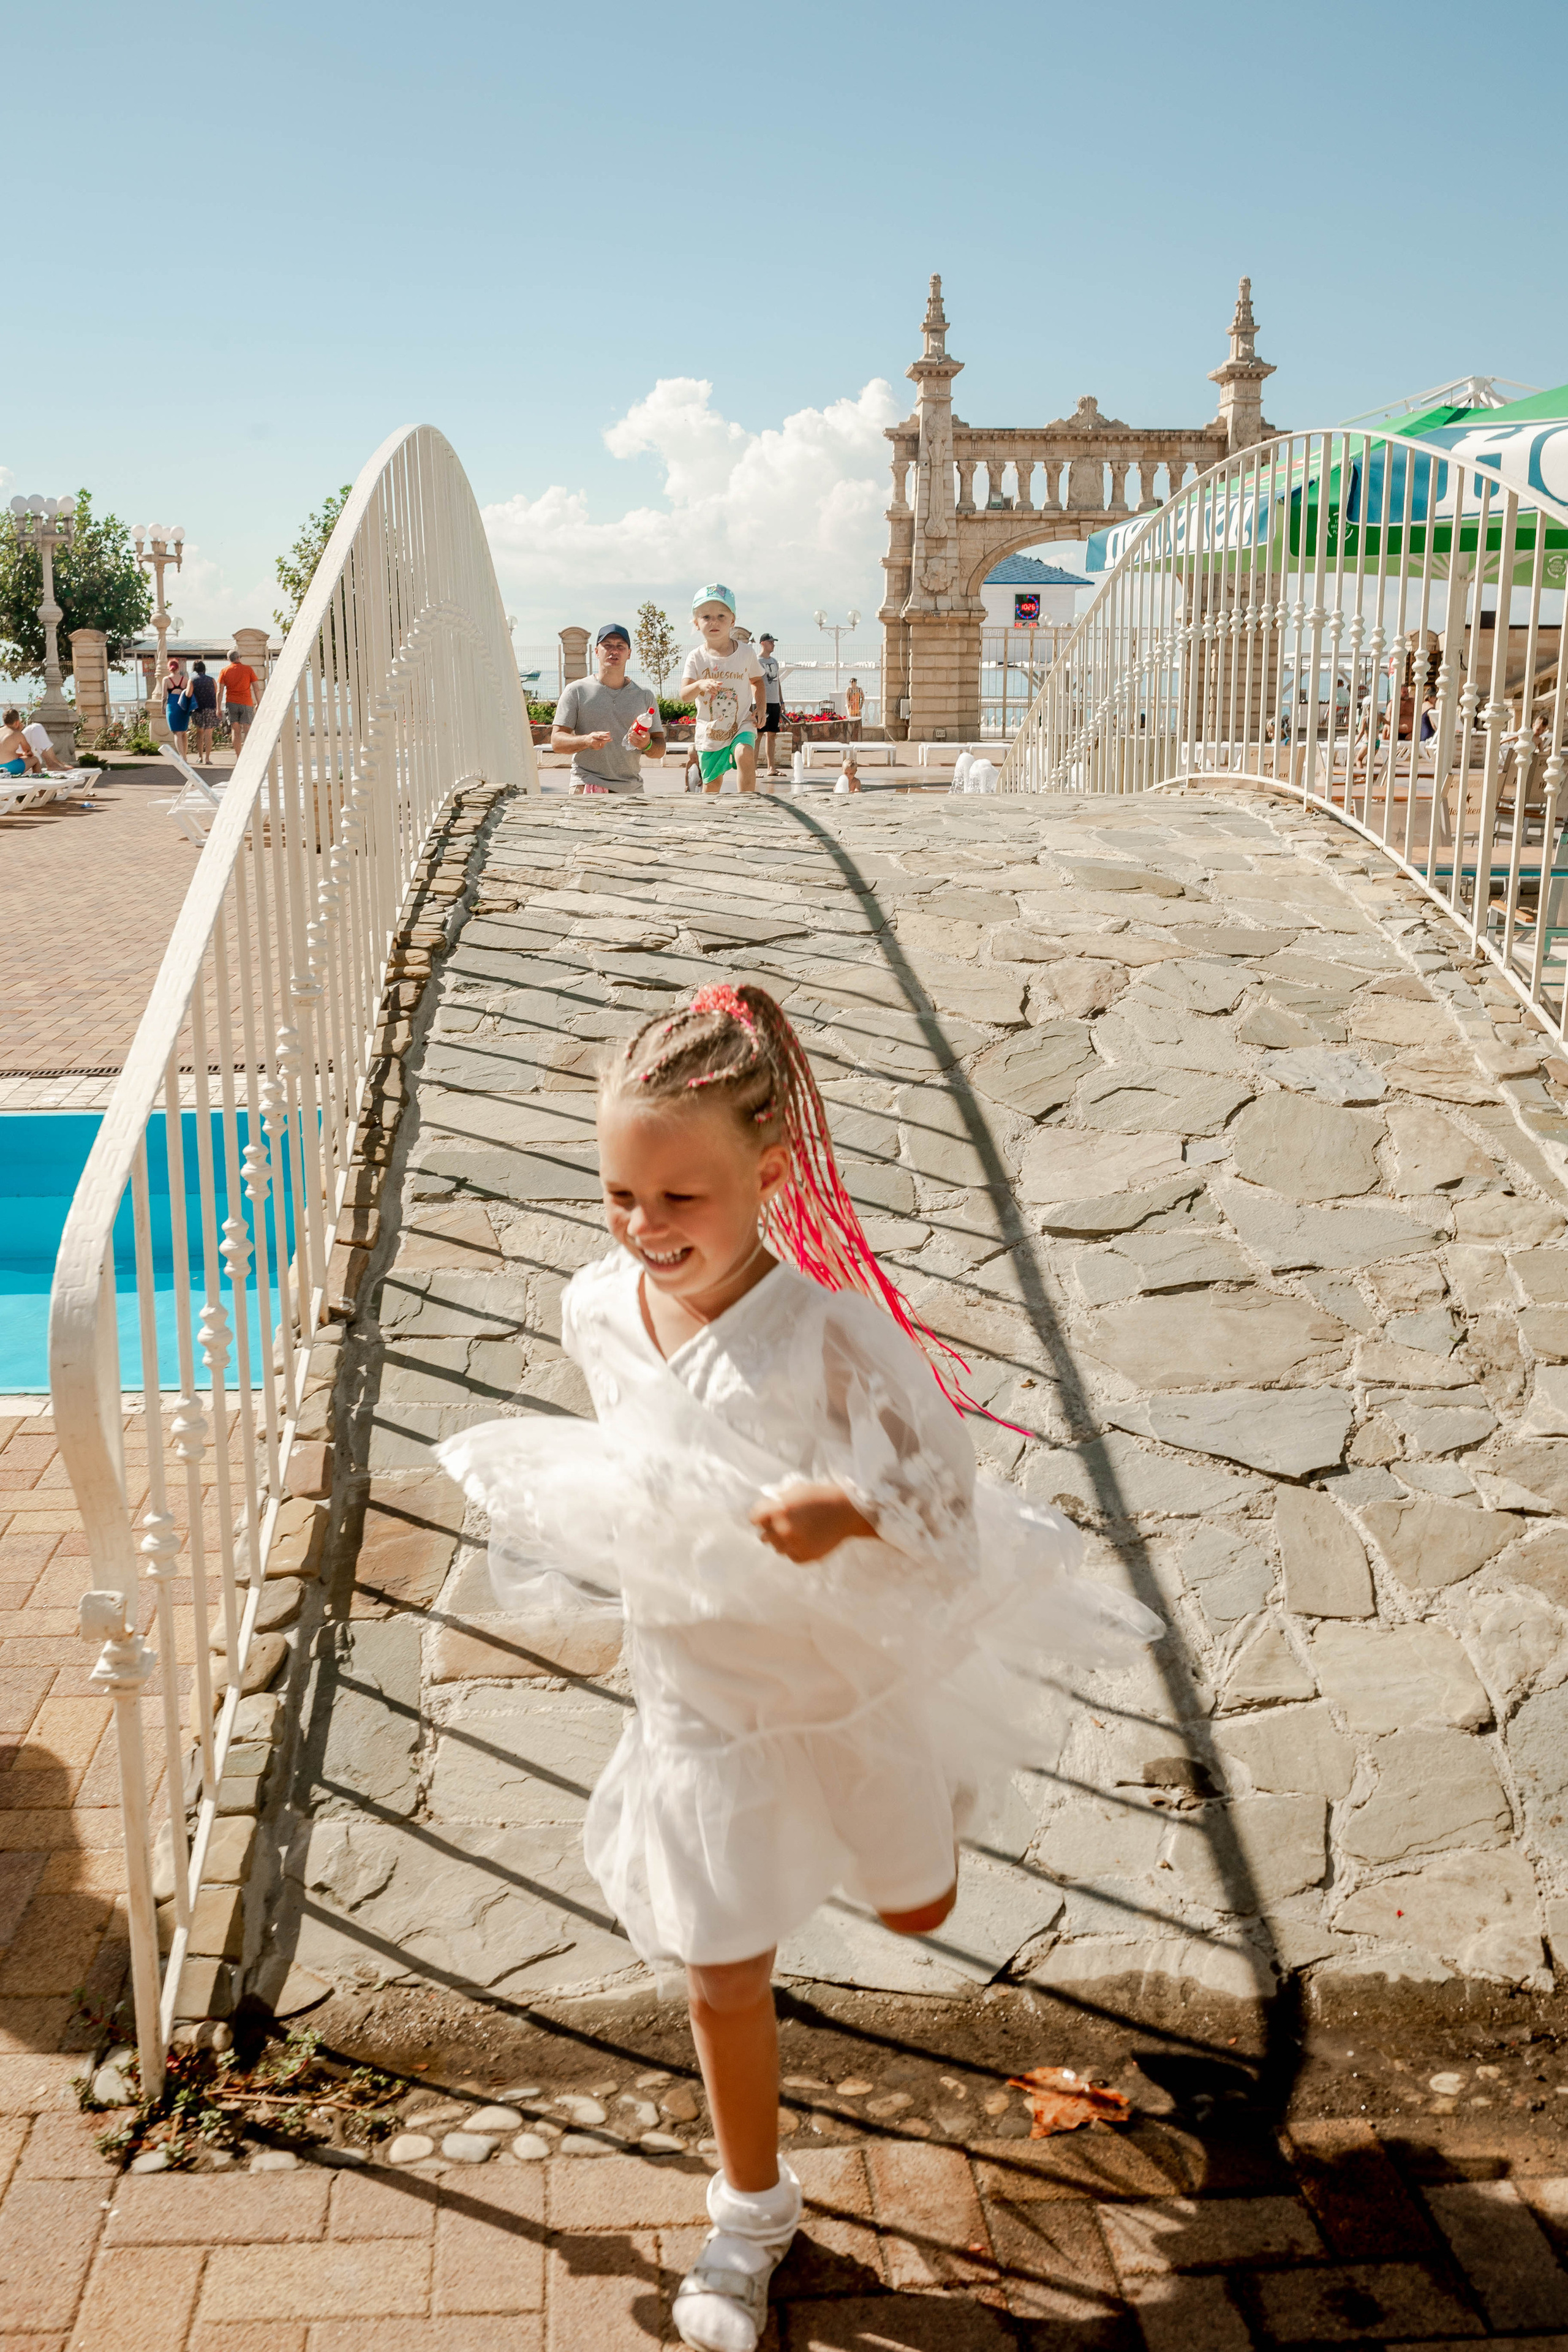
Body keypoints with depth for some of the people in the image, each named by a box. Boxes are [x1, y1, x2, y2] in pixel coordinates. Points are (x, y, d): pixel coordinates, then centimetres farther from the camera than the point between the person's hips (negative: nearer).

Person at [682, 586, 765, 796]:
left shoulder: (746, 653, -4)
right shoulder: (696, 658, -7)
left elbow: (756, 680, 15)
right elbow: (684, 695, -16)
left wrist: (761, 706, -1)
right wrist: (700, 685, -38)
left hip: (741, 725, -1)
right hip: (709, 731, 1)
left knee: (745, 754, -32)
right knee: (712, 782, 10)